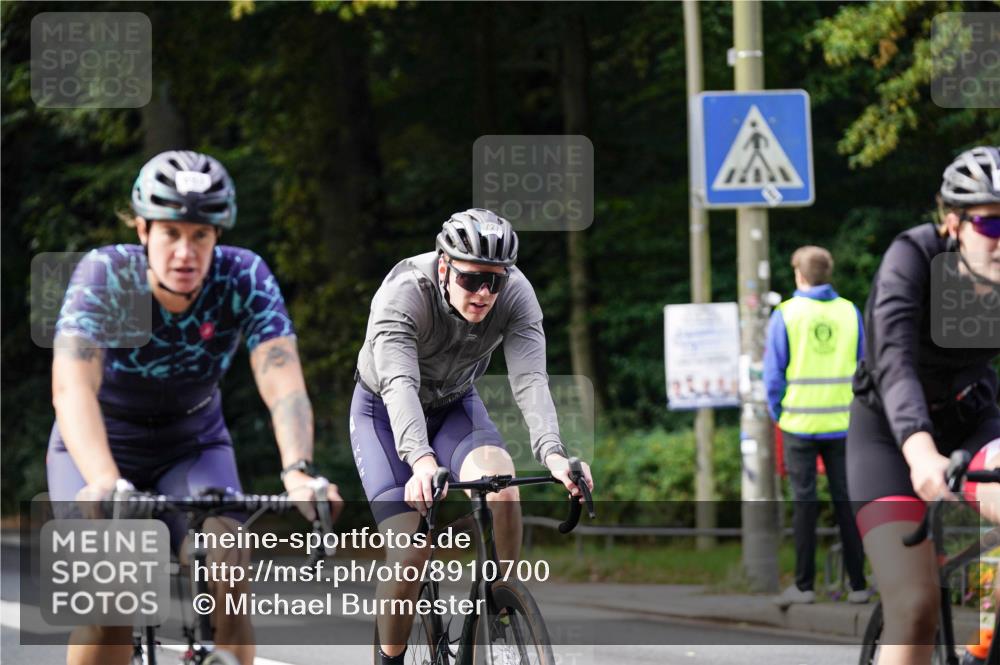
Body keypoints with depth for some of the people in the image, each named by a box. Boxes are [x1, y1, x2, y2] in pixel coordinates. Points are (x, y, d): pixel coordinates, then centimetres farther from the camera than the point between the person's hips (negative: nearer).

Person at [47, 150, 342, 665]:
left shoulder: (245, 279, -21)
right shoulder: (104, 276, -27)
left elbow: (283, 384, -33)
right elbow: (72, 389, -40)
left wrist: (298, 471, -52)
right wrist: (104, 483, -58)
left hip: (194, 446, 2)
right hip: (97, 448, -2)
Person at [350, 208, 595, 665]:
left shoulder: (516, 295, -24)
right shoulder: (403, 294, -33)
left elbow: (530, 379, -34)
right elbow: (399, 385, -45)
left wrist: (552, 452, -52)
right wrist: (421, 460, -62)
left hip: (455, 405, 3)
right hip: (385, 414, -3)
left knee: (502, 484, -31)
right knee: (410, 555, -17)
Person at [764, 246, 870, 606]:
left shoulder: (785, 314, -6)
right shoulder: (850, 312, 3)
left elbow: (774, 372, -4)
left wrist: (777, 412, 9)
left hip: (800, 424, -2)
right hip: (842, 424, 2)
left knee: (804, 502, 2)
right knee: (846, 500, 7)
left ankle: (804, 585, 3)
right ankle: (857, 584, 7)